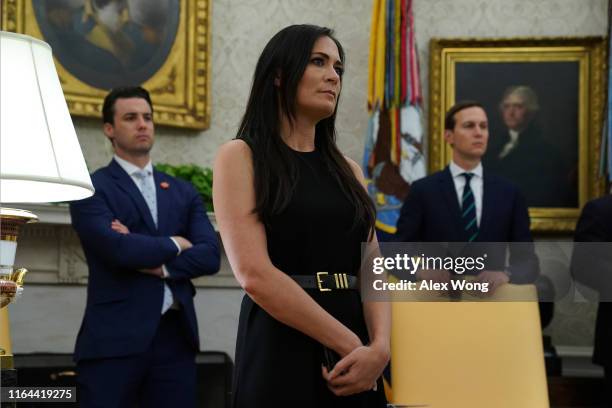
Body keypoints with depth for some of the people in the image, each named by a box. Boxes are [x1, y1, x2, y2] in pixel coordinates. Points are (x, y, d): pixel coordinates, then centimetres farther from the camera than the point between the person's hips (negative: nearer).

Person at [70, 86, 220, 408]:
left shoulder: (183, 192, 17)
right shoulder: (91, 188, 0)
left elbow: (210, 256, 4)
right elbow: (116, 248, -16)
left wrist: (159, 264, -10)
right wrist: (174, 245, -1)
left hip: (176, 336, 5)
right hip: (115, 337, -4)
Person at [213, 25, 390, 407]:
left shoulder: (347, 169, 13)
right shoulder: (241, 156, -4)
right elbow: (255, 274, -15)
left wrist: (379, 346, -15)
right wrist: (351, 345, -15)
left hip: (354, 360, 5)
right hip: (281, 351, -5)